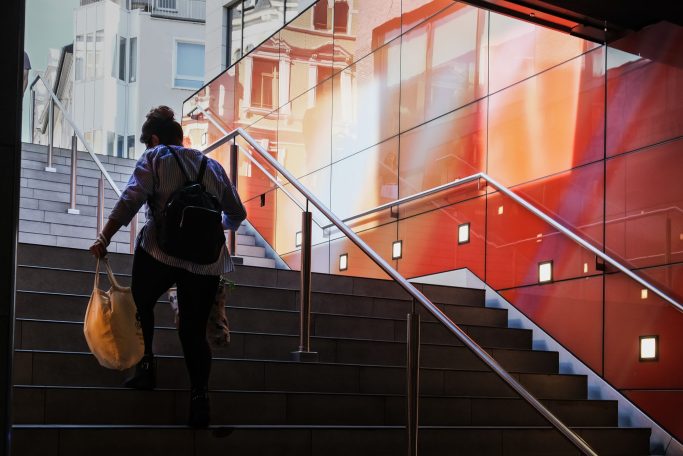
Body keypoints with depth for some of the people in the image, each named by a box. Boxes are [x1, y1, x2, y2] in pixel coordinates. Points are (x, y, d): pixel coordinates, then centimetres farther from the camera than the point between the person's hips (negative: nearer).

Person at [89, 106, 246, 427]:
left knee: (141, 305, 22)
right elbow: (237, 213, 25)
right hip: (207, 258, 4)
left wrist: (104, 238, -5)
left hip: (160, 252, -3)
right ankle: (200, 396, -8)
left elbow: (130, 201, -7)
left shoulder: (155, 158, 7)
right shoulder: (213, 166, 20)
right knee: (194, 330, 7)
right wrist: (218, 229, 45)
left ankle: (145, 367, 12)